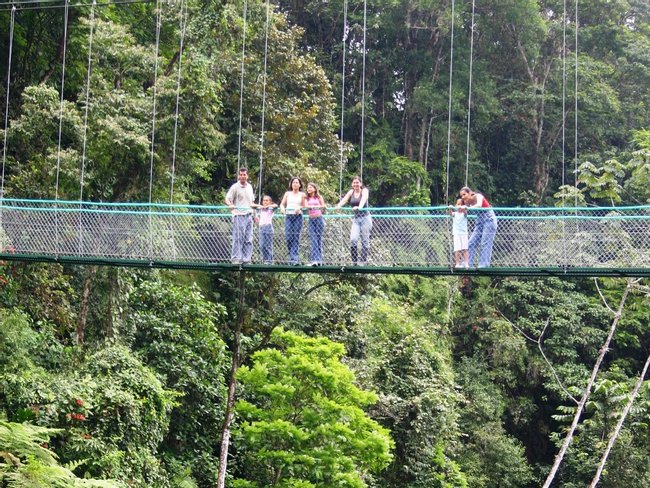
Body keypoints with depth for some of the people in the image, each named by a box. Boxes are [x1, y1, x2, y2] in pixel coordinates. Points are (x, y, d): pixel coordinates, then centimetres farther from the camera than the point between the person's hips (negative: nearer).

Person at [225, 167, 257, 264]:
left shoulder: (250, 186, 15)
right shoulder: (235, 187, -4)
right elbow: (227, 199, -10)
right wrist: (230, 205, -29)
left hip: (248, 215, 6)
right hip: (238, 216, -6)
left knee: (248, 239, 4)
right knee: (238, 238, -7)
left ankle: (246, 258, 10)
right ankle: (236, 258, -2)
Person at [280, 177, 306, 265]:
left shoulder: (302, 195, 10)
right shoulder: (287, 193, 15)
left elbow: (304, 206, 9)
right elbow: (282, 204, 12)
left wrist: (299, 208, -12)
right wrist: (282, 208, -10)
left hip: (298, 216, -2)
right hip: (288, 216, 2)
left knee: (296, 237, -8)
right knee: (288, 237, -7)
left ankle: (295, 259, -12)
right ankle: (292, 256, 6)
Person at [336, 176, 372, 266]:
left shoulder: (364, 191, -2)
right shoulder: (351, 192, 9)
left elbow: (363, 199, -22)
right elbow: (344, 199, -8)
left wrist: (359, 207, -43)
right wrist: (338, 205, -30)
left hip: (365, 218, -3)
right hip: (356, 219, 3)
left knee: (365, 241, -2)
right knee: (353, 239, -13)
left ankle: (363, 261, 5)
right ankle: (354, 261, -5)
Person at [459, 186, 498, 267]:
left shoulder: (478, 196, -18)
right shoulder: (467, 202, 1)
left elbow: (479, 205, -36)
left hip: (489, 220, -8)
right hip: (480, 221, 8)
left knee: (485, 244, -11)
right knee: (471, 243, 3)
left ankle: (483, 266, -11)